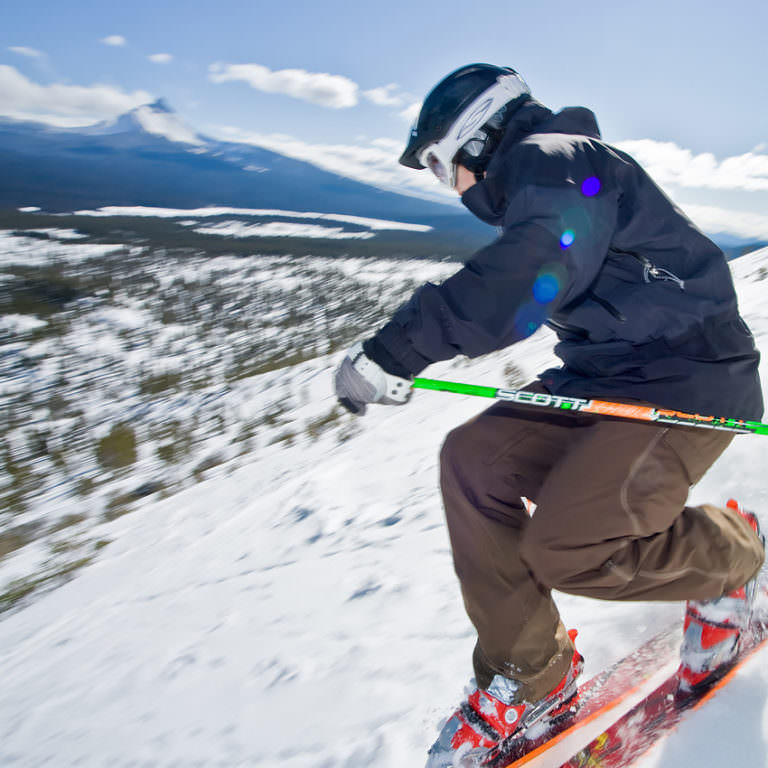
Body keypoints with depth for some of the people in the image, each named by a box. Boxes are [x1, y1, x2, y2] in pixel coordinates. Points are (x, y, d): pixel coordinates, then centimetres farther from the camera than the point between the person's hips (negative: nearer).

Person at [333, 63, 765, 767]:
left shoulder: (552, 158, -10)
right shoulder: (538, 182, 20)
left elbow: (527, 277, -29)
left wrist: (393, 351, -31)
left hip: (689, 379, -9)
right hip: (604, 378, 9)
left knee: (565, 547, -22)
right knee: (473, 459, -7)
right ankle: (530, 679, 2)